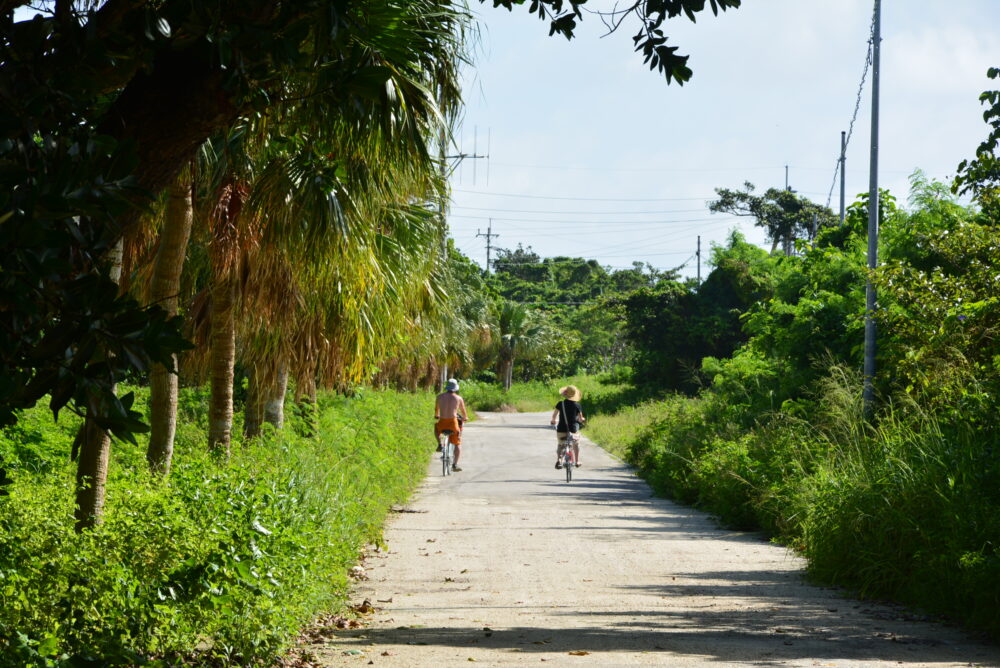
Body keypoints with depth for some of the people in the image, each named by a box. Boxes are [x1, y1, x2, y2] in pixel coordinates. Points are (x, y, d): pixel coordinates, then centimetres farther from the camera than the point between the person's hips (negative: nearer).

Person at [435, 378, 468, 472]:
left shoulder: (440, 396, 4)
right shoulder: (459, 398, 1)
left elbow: (436, 409, 21)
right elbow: (463, 411, 17)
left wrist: (436, 416, 44)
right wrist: (465, 417, 40)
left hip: (442, 423, 1)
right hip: (453, 423, -1)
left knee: (436, 427, 37)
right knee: (458, 444, 16)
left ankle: (439, 444, 19)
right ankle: (455, 464, 7)